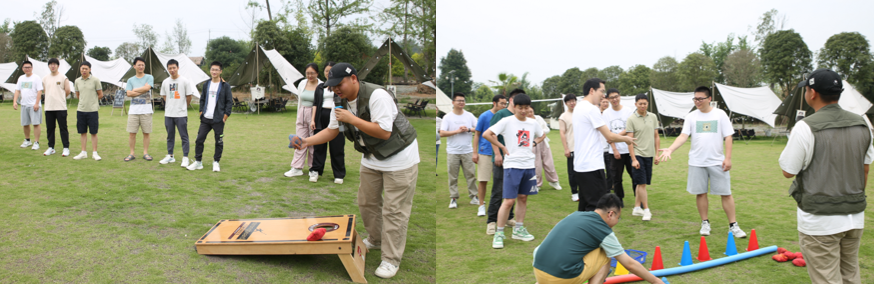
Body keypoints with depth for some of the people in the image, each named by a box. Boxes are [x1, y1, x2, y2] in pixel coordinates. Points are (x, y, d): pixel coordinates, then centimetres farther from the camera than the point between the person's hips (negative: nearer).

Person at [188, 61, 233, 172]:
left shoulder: (225, 86, -2)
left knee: (219, 141, 2)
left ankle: (216, 162, 15)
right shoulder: (206, 84, 11)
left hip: (218, 120, -4)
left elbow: (229, 102, -2)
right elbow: (202, 99, 18)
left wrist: (225, 116, -8)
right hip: (206, 118, 4)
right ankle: (198, 162, 12)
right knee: (199, 139, 2)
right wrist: (201, 112, 7)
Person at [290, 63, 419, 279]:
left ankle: (391, 260, 4)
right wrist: (306, 142, -11)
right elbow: (331, 131, 5)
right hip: (372, 157, 9)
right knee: (367, 202, 17)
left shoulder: (377, 96, -28)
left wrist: (351, 119, -32)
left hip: (399, 157, -8)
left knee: (394, 210, -5)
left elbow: (384, 132, -33)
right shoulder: (342, 102, -1)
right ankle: (375, 240, 40)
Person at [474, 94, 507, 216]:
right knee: (483, 181, -2)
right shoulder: (484, 116, -3)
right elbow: (477, 135, 0)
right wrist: (475, 152, -6)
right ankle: (481, 206, 8)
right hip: (485, 152, -4)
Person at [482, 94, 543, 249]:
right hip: (512, 165, -6)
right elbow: (486, 134, -13)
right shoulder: (506, 121, -8)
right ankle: (499, 234, 2)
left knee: (523, 198, 12)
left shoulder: (533, 123, 9)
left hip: (529, 165, 6)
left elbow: (541, 136, 29)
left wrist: (533, 143, 11)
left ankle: (518, 229, 25)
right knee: (509, 201, -8)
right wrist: (502, 147, -9)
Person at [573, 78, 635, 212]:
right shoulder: (591, 109, -14)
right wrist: (626, 139, 6)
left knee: (585, 206, 15)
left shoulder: (578, 108, 16)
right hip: (592, 167, -10)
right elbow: (610, 137, -11)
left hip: (580, 166, 10)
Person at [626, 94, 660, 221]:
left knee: (642, 183, 10)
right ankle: (646, 210, -1)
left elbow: (656, 136, 13)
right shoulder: (631, 119, -7)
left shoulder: (653, 117, 8)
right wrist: (634, 159, -14)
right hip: (638, 154, -5)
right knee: (641, 183, -6)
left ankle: (637, 208, 18)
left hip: (649, 155, 5)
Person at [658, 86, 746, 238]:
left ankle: (733, 225, 10)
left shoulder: (720, 114, 1)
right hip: (697, 162, 1)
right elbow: (683, 136, -4)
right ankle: (705, 223, 20)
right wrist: (670, 149, -20)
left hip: (717, 162, -1)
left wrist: (728, 158, -7)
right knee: (700, 193, 6)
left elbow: (728, 137, 1)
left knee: (726, 193, 1)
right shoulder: (691, 117, 3)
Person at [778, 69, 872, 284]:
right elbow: (864, 171, 13)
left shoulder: (806, 127, -16)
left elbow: (788, 171, -9)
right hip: (855, 218, 6)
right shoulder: (862, 124, 5)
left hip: (820, 221, -6)